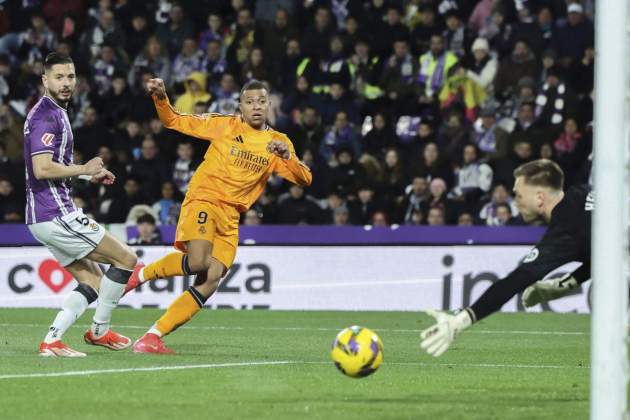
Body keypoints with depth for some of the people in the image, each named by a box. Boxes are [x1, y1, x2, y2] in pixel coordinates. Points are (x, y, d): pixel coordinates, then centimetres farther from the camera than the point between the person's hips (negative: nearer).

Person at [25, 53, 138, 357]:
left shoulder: (55, 113, 18)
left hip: (44, 218, 10)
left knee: (94, 281, 11)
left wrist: (90, 175, 18)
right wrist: (83, 169, -13)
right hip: (55, 214, -10)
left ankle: (51, 341, -1)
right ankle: (100, 330, 8)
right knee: (126, 259, -2)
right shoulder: (46, 116, -15)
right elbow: (42, 168, -25)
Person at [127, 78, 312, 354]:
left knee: (209, 283, -10)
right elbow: (174, 121, 7)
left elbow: (304, 179, 6)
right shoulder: (224, 125, 4)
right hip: (203, 201, -4)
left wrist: (287, 156, -12)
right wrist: (160, 99, -12)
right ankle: (143, 274, -4)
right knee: (198, 262, -30)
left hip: (230, 218, 4)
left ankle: (153, 336, -6)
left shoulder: (278, 143, 13)